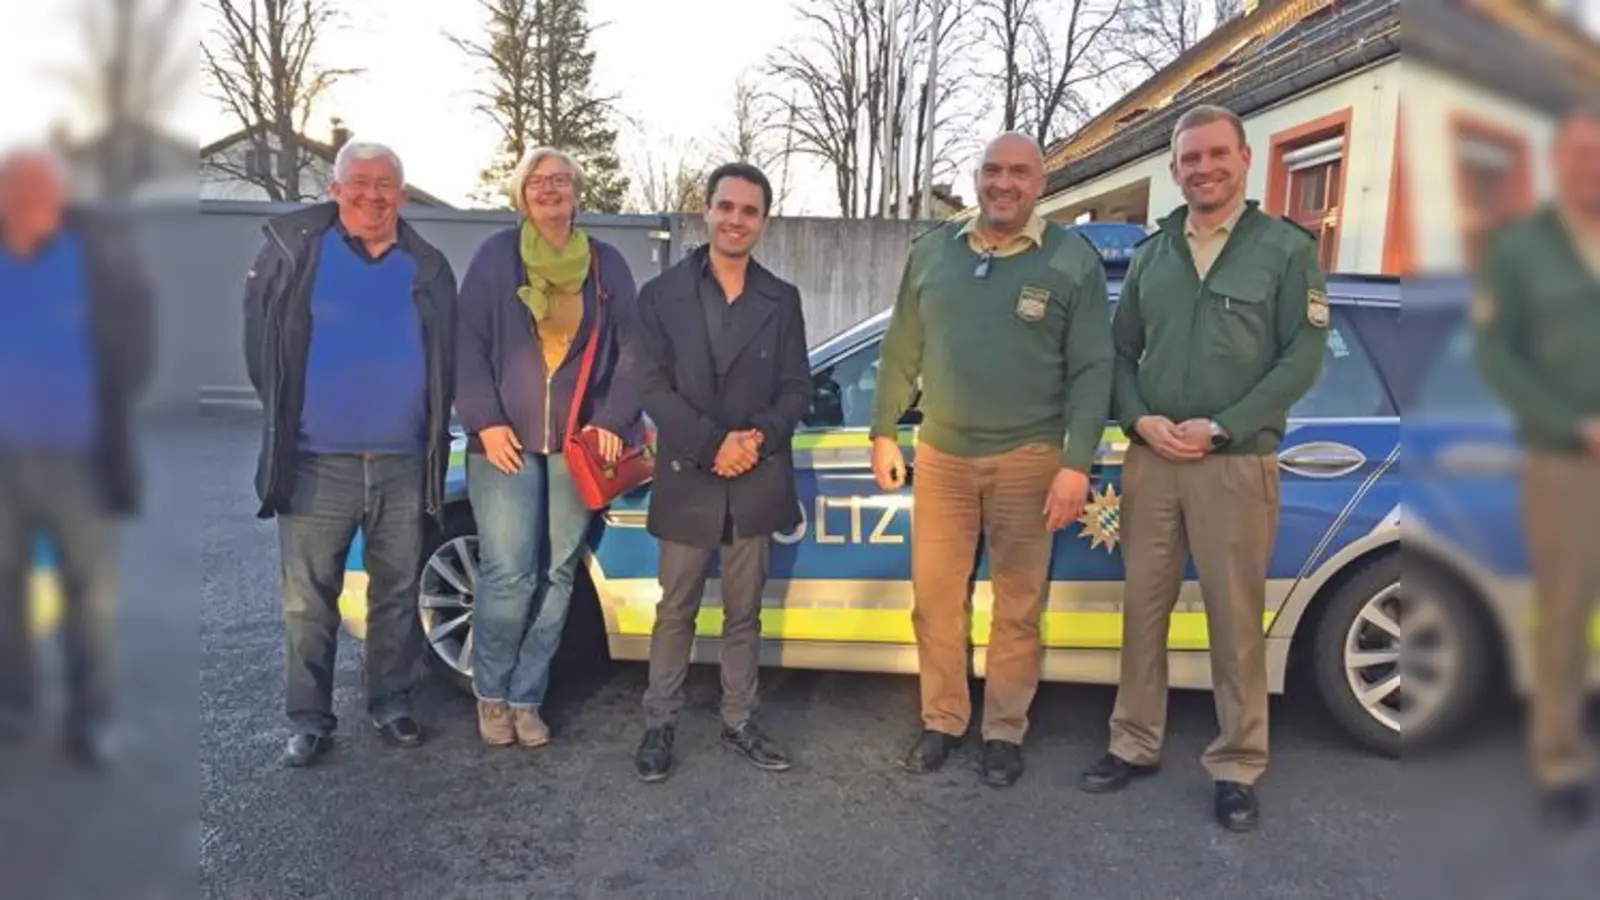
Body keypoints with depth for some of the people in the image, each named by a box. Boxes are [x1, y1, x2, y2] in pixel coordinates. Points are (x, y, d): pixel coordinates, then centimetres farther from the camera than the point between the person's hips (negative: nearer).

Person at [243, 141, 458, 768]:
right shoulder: (295, 248, 2)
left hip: (403, 464, 2)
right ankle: (310, 720, 16)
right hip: (316, 463, -2)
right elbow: (260, 336, 6)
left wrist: (433, 431, 8)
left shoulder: (428, 268, 8)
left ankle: (392, 705, 26)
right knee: (307, 601, 3)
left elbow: (446, 364, 14)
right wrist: (285, 415, 6)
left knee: (397, 595, 12)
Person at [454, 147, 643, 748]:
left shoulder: (607, 265, 10)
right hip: (506, 440, -2)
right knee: (508, 574, -8)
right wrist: (485, 421, -8)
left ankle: (526, 697, 18)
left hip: (579, 444, 2)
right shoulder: (496, 256, 5)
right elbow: (468, 343, 1)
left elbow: (630, 350, 7)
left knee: (557, 576, 4)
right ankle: (491, 694, 14)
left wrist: (612, 421, -4)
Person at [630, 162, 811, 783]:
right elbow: (653, 387, -5)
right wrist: (713, 444, -17)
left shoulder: (782, 300, 7)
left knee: (744, 612, 12)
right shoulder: (662, 294, 2)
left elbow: (797, 388, 4)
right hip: (687, 480, -1)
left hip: (757, 481, 2)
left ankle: (740, 721, 24)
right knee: (675, 612, 7)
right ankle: (660, 723, 20)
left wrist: (758, 436, -15)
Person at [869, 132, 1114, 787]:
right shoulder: (932, 252, 7)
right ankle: (941, 720, 25)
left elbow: (1092, 370, -5)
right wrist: (884, 433, 8)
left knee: (1017, 604, 7)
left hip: (1028, 457, -3)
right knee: (934, 595, 8)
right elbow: (901, 352, 11)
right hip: (941, 454, 3)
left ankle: (1005, 731, 22)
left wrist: (1077, 463, -12)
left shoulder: (1073, 261, -3)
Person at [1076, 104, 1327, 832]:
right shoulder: (1150, 254, 12)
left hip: (1237, 464, -3)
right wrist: (1140, 420, -5)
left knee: (1235, 618, 2)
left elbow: (1303, 356, -5)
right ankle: (1135, 744, 23)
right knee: (1143, 606, 9)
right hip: (1149, 459, 4)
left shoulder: (1287, 248, 1)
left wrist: (1220, 428, -13)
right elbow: (1119, 351, 13)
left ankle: (1237, 767, 16)